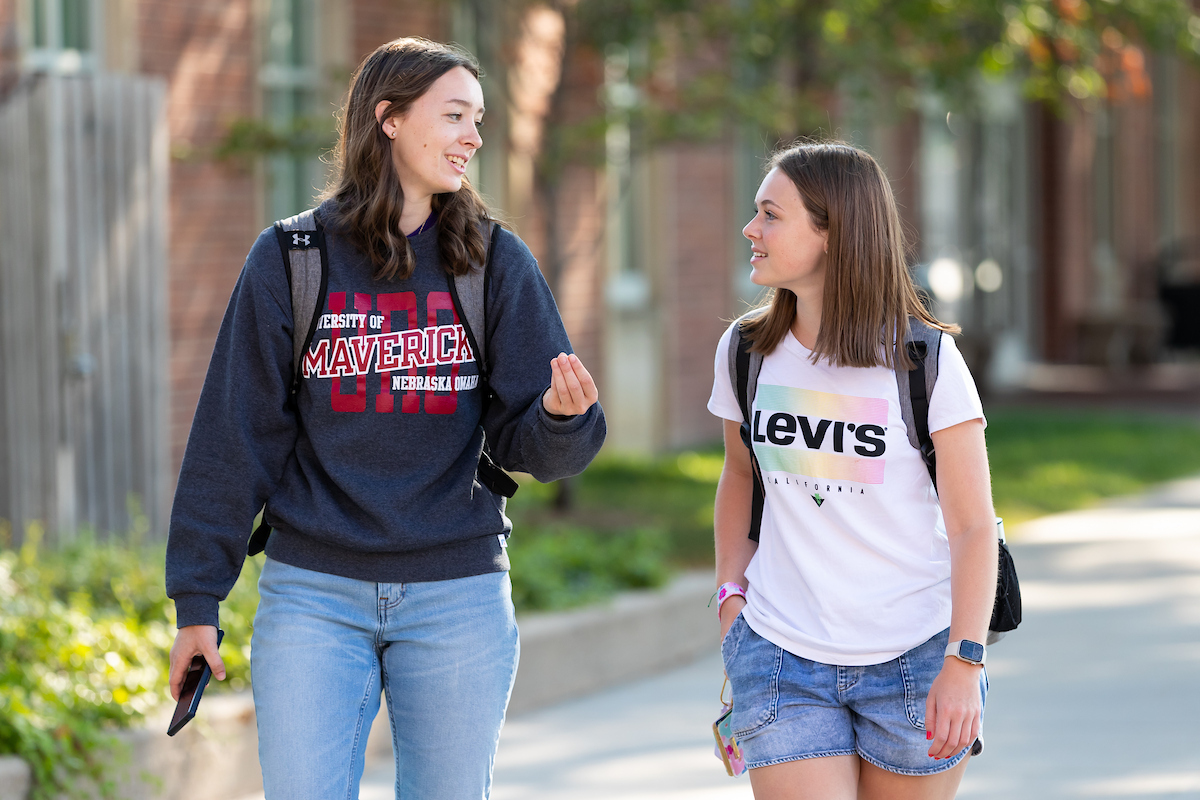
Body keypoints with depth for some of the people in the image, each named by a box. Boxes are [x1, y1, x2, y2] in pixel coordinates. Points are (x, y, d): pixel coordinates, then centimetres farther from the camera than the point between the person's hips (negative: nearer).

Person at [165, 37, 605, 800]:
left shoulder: (497, 264, 3)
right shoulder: (290, 259, 0)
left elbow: (530, 446, 0)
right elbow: (234, 438, 1)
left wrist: (564, 417, -25)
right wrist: (197, 601, -1)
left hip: (458, 596, 2)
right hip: (314, 594, -1)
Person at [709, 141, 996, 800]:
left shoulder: (925, 360, -8)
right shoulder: (745, 352, 4)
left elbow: (972, 524, -9)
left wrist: (963, 666, -17)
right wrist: (731, 590, 8)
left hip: (915, 659, -2)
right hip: (781, 659, 2)